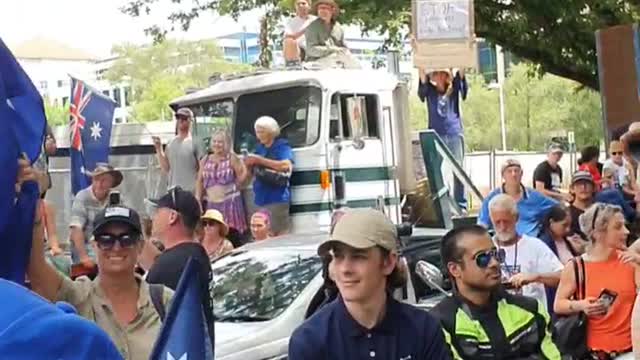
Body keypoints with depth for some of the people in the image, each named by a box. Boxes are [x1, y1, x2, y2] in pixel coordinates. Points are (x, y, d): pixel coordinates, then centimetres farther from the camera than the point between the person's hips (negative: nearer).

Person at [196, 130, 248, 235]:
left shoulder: (232, 158, -2)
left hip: (230, 202, -4)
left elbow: (243, 174, -6)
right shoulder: (205, 160, 10)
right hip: (211, 203, 4)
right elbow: (200, 181, 11)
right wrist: (198, 199, 5)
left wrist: (233, 187, 1)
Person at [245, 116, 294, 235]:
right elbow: (250, 173, 22)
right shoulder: (259, 148, 18)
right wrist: (249, 163, -3)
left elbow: (286, 165, -19)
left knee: (280, 235, -10)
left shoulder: (282, 146, 0)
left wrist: (260, 160, -17)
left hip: (277, 198, -6)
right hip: (260, 198, 6)